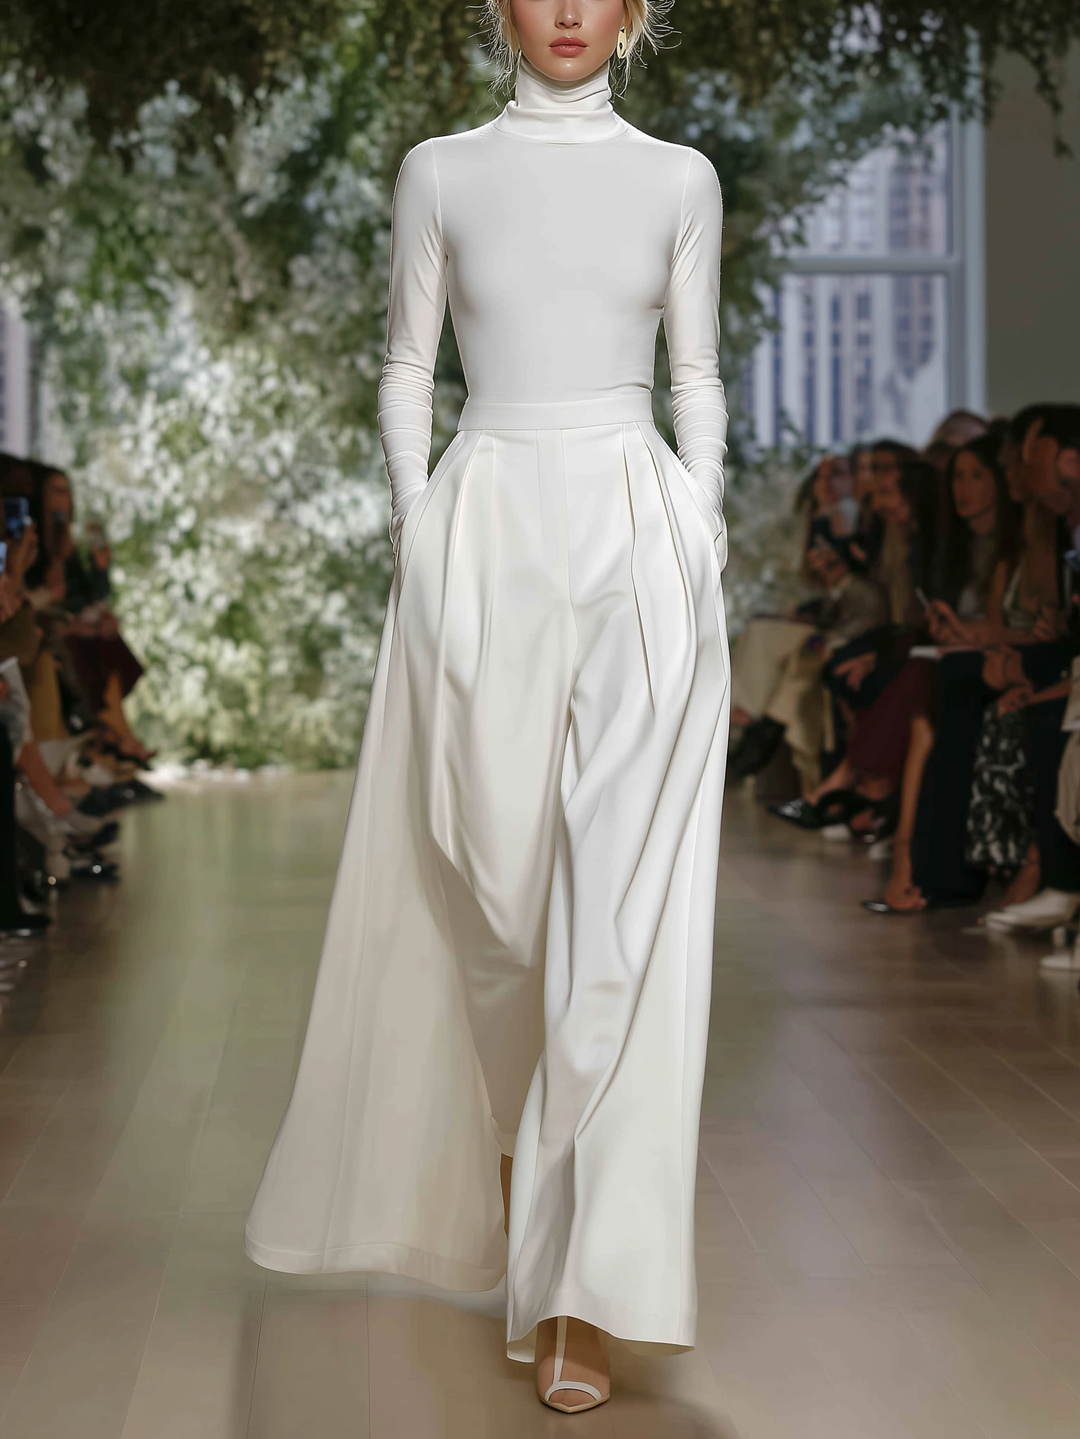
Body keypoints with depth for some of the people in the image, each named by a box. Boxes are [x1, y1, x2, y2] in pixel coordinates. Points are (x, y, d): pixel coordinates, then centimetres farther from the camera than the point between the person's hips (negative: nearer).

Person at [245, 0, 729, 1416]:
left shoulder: (680, 177, 10)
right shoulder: (442, 172, 8)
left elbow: (698, 382, 11)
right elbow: (406, 370, 10)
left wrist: (704, 547, 1)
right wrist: (414, 534, -1)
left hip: (640, 545, 0)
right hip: (484, 539, 0)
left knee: (621, 907, -10)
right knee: (490, 885, 3)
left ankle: (577, 1290, -8)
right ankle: (508, 1138, 35)